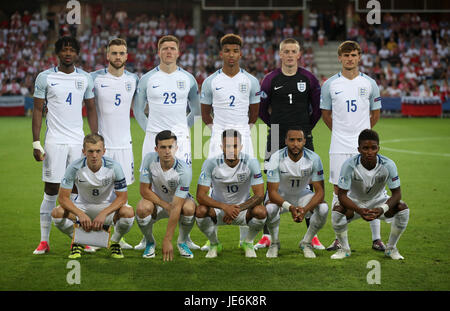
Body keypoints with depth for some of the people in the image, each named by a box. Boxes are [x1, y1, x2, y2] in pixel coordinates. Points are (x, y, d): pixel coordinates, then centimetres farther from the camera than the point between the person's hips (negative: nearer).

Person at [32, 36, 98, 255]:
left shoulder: (85, 78, 8)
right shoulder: (45, 77, 1)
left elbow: (91, 110, 13)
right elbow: (38, 110, 2)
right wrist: (36, 143, -5)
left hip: (78, 141, 2)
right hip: (54, 142, -2)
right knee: (51, 190, -1)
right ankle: (44, 241, 5)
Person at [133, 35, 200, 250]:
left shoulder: (188, 79, 7)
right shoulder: (147, 79, 4)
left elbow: (196, 110, 18)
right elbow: (138, 110, 13)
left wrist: (183, 128, 8)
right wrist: (150, 130, 4)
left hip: (180, 137, 0)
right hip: (154, 137, 0)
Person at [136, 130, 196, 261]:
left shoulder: (184, 170, -30)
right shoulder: (150, 159, -22)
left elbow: (176, 207, -33)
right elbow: (144, 190, -15)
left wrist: (167, 240, -35)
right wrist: (166, 206, -26)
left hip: (179, 200, -1)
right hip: (156, 200, 1)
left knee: (189, 208, -36)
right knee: (142, 208, -33)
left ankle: (182, 242, -3)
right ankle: (150, 242, -1)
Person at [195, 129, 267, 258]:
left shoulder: (251, 163, -18)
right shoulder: (211, 163, -18)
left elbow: (259, 195, -19)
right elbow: (200, 196, -22)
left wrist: (238, 209, -34)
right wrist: (225, 207, -37)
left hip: (243, 208, 0)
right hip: (218, 209, 0)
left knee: (261, 212, -31)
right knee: (200, 211, -31)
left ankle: (248, 242, 1)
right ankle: (214, 244, -1)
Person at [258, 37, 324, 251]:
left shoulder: (308, 79, 2)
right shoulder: (271, 79, 0)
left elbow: (318, 107, 12)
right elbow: (261, 108, 10)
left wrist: (307, 127, 12)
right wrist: (275, 126, 11)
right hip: (277, 139, 0)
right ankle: (267, 235, 7)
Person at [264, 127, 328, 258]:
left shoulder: (313, 158, -21)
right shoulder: (276, 158, -26)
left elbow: (319, 191, -19)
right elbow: (272, 192, -27)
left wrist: (305, 209, -39)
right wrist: (290, 207, -46)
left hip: (302, 194, 2)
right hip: (280, 195, -2)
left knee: (323, 208, -27)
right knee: (270, 208, -35)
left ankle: (306, 243, -2)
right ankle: (274, 243, -6)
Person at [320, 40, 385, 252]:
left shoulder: (369, 83, 4)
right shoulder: (330, 84, 3)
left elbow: (375, 114, 13)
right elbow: (325, 114, 13)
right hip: (339, 147, 0)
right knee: (338, 191, 3)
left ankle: (376, 238, 6)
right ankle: (339, 238, 10)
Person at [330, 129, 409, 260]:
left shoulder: (388, 165, -25)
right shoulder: (349, 165, -28)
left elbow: (396, 193, -19)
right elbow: (342, 194, -25)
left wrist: (382, 209, -39)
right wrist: (359, 210, -43)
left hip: (379, 201, 1)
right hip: (354, 202, -1)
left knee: (403, 208, -24)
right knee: (337, 210, -32)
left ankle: (391, 248, -1)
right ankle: (344, 248, -4)